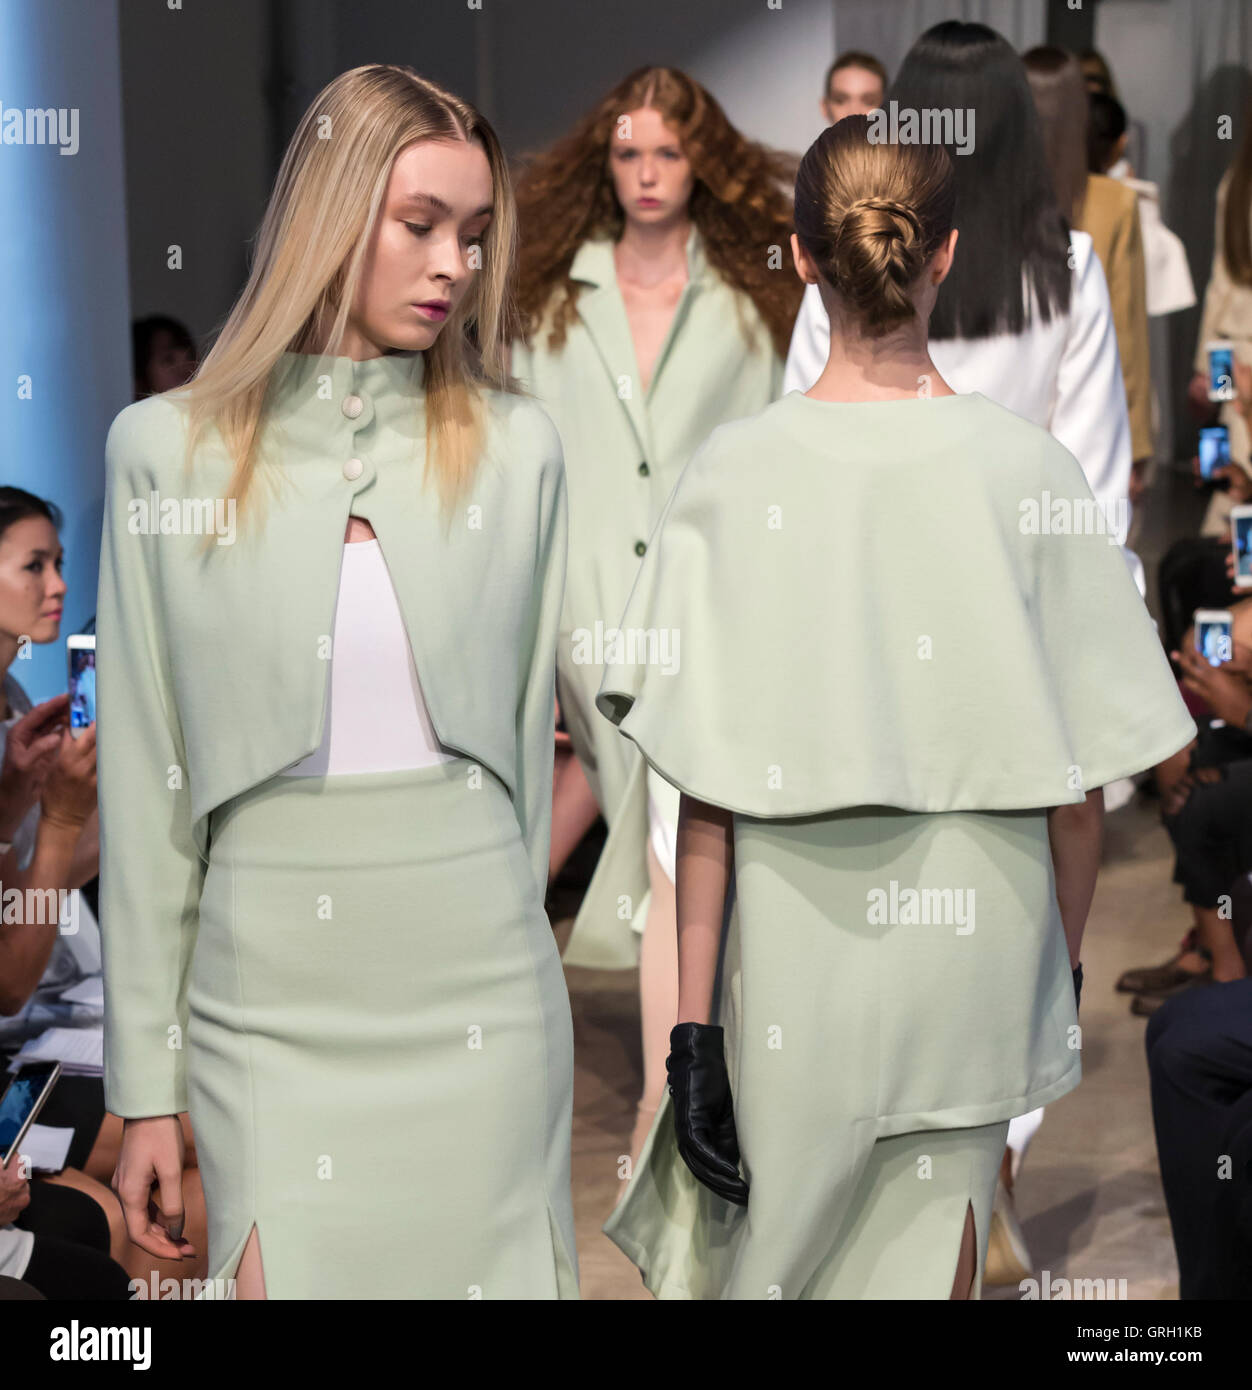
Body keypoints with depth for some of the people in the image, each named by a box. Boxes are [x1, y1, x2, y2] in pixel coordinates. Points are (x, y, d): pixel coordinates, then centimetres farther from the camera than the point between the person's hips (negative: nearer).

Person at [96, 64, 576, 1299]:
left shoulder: (516, 449, 2)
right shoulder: (168, 450, 0)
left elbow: (525, 731, 9)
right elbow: (145, 780, 1)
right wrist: (144, 1083, 0)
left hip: (475, 997, 1)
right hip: (266, 1000, -1)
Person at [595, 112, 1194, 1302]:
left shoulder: (733, 476, -10)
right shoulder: (1031, 473, -8)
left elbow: (706, 802, -10)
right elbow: (1078, 794, -3)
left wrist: (692, 1023, -3)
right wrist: (1061, 987, 11)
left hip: (792, 971, 0)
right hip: (972, 969, 1)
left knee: (757, 1255, 20)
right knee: (924, 1264, 16)